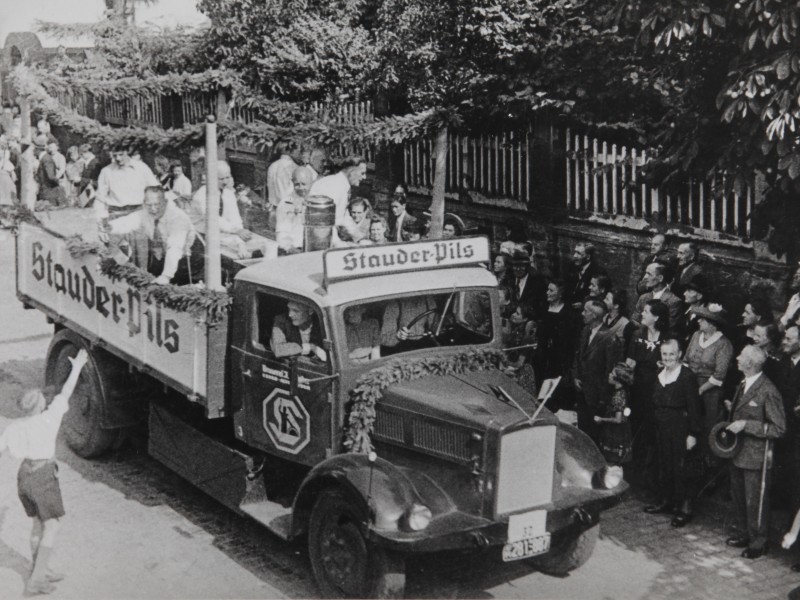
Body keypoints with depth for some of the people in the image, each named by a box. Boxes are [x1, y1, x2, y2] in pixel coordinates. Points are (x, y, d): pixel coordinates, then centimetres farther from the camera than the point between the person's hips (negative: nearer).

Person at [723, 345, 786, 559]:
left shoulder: (767, 392, -21)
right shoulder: (743, 385, 7)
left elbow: (779, 428, -20)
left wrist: (746, 425, -25)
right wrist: (732, 409, 2)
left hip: (756, 457, -9)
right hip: (739, 452, 9)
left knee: (755, 501, 4)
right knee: (738, 497, 19)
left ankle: (758, 543, 20)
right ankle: (743, 534, 36)